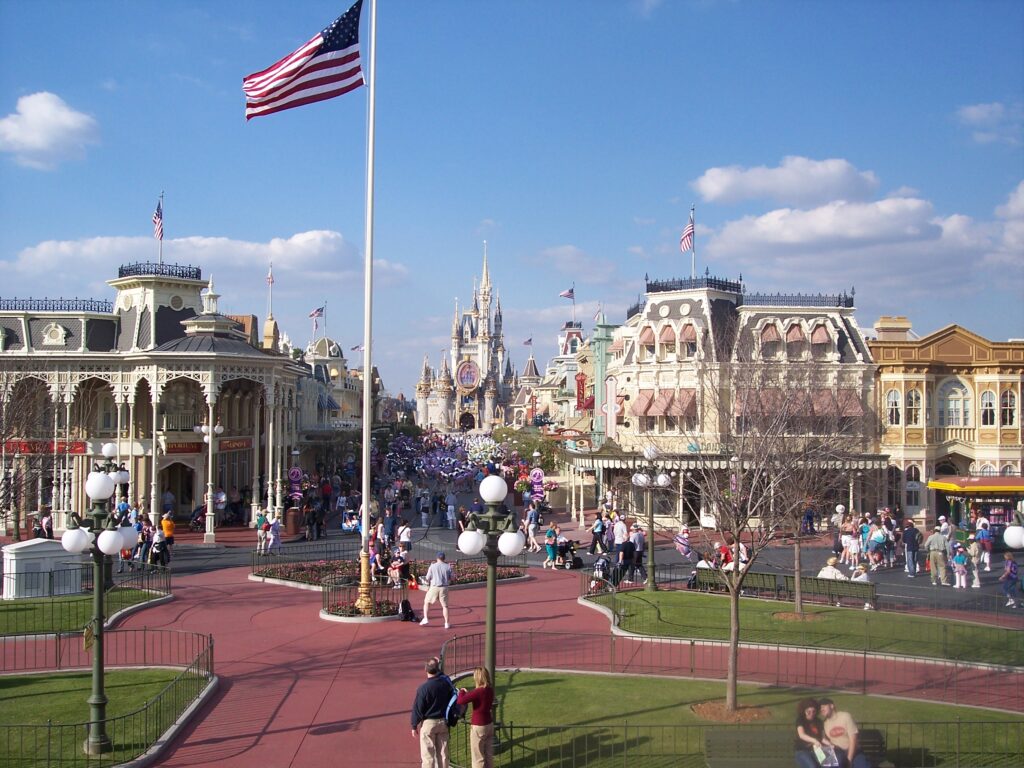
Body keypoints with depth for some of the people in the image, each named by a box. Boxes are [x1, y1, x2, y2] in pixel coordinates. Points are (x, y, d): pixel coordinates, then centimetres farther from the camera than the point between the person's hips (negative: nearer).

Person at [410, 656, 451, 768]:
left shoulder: (423, 688, -19)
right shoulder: (446, 682, -6)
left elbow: (418, 709, -12)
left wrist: (414, 726, 0)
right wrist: (438, 665, 26)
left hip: (428, 723, -5)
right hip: (443, 723, 5)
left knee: (428, 754, 4)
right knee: (443, 753, 13)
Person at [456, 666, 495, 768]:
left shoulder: (478, 691, -23)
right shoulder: (490, 690, 0)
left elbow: (460, 701, -25)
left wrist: (462, 691, -5)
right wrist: (467, 693, 10)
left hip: (478, 727, -7)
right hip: (489, 724, 7)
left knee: (478, 757, 4)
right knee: (489, 755, 15)